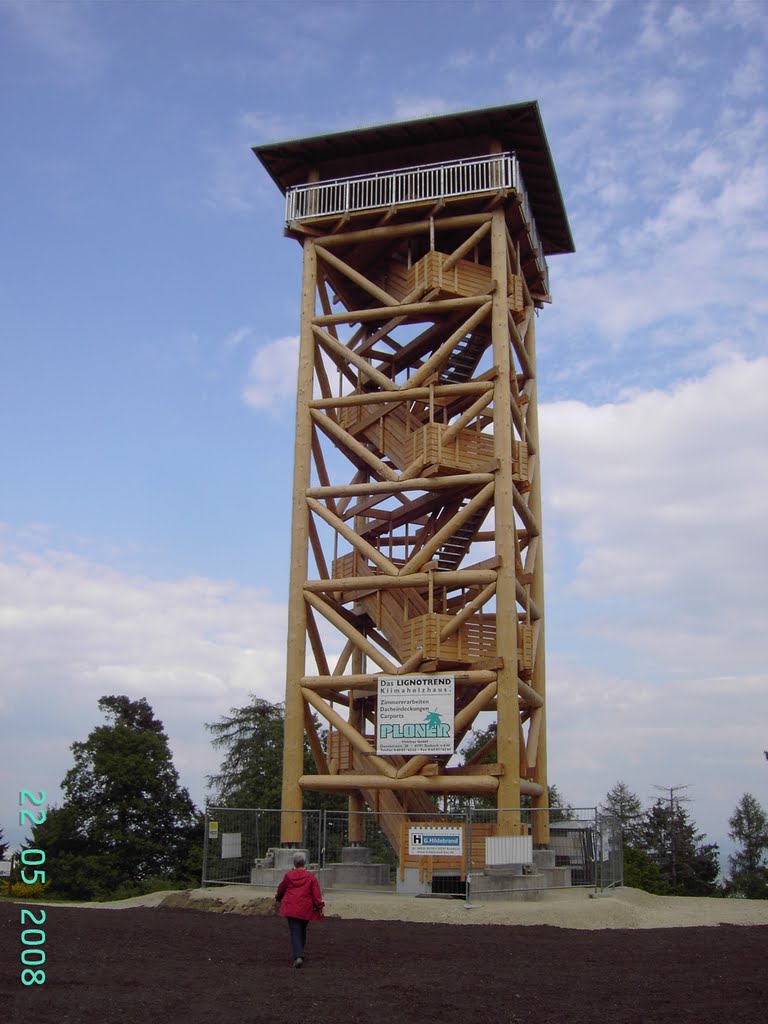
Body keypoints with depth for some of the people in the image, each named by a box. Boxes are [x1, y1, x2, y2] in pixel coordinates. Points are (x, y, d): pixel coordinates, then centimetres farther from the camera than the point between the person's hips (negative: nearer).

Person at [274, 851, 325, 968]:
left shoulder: (288, 875, 1)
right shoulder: (311, 877, -1)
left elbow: (281, 889, 16)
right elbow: (316, 893, -6)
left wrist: (278, 898, 35)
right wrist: (319, 906, -2)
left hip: (291, 909, -1)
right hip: (306, 910, 1)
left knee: (295, 933, -4)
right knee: (302, 932, 20)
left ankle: (298, 956, -21)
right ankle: (299, 953, 31)